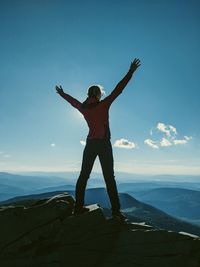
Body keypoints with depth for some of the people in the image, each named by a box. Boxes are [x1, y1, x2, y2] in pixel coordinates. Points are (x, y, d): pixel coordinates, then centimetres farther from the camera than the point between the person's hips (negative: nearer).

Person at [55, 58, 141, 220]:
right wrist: (130, 72, -1)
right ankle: (116, 210, -2)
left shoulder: (83, 107, 6)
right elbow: (118, 89, -7)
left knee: (84, 175, 9)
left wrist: (62, 94, 44)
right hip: (104, 144, -4)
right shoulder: (104, 104, -7)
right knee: (109, 177, -3)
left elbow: (72, 101, 24)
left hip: (90, 144, 5)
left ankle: (78, 207, 12)